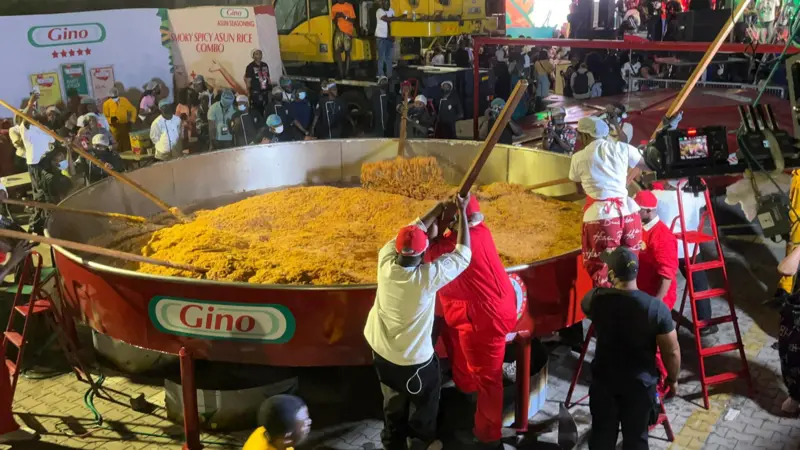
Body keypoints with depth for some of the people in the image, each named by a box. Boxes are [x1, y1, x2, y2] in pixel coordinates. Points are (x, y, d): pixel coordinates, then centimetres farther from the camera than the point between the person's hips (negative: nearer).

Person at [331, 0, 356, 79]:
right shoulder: (334, 7, 10)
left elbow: (353, 20, -1)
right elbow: (333, 20, 17)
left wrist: (345, 17, -16)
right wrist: (336, 17, -6)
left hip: (347, 32, -2)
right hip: (338, 32, 2)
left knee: (347, 52, -1)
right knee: (337, 51, -7)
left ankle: (346, 74, 1)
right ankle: (341, 74, -4)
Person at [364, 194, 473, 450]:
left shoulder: (385, 262, -19)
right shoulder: (428, 276, -31)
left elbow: (411, 230, -1)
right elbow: (463, 255, -16)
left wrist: (437, 210, 6)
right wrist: (462, 213, -9)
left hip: (381, 352, 5)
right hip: (414, 359, -5)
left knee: (393, 403, 28)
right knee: (424, 404, 24)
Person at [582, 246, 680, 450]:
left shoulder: (596, 299, -15)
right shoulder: (657, 308, -19)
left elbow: (585, 304, 12)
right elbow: (671, 351, -11)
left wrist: (601, 286, 27)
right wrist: (673, 378, 7)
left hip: (603, 380, 1)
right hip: (641, 383, -1)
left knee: (602, 433, 19)